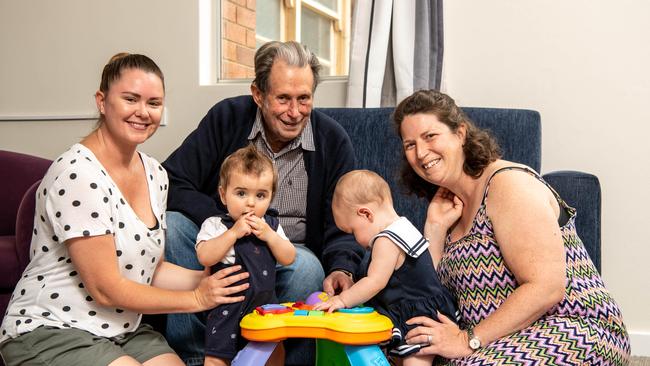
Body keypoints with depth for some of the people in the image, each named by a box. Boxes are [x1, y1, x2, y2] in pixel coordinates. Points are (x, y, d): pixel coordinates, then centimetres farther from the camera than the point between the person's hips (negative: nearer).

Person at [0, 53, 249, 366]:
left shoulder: (156, 174, 3)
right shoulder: (77, 174, -22)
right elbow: (106, 290, -20)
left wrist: (213, 279, -4)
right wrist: (196, 298, -13)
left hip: (123, 329, 7)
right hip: (49, 331, -7)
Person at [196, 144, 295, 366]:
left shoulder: (271, 225, 4)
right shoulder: (214, 225, -9)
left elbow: (289, 258, -2)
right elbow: (205, 257, -23)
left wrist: (269, 235, -16)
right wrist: (234, 232, -27)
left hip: (265, 305, 4)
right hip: (226, 309, -4)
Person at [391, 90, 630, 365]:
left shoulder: (508, 182, -14)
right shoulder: (453, 203, 11)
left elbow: (546, 288, -24)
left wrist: (468, 341, -22)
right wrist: (435, 227, -2)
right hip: (507, 339, 7)